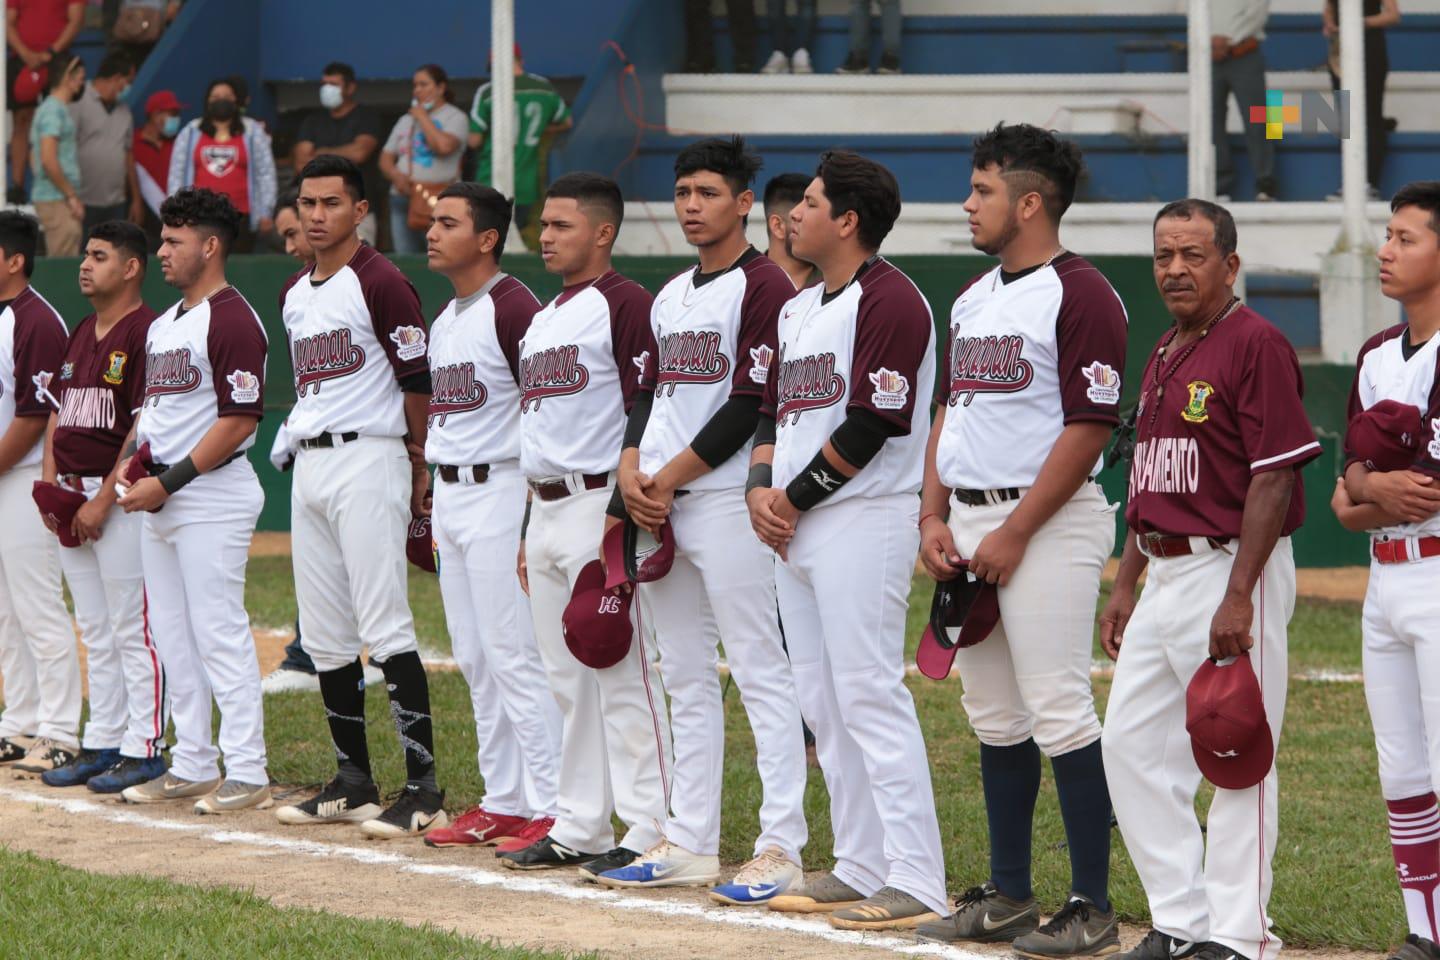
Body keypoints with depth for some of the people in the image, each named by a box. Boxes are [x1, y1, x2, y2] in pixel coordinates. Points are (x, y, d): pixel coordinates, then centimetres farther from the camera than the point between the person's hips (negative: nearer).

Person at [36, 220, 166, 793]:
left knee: (132, 630, -5)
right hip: (71, 501, 9)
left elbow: (146, 428, -17)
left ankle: (144, 749, -1)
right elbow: (58, 412, 20)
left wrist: (103, 499, -19)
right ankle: (102, 744, 19)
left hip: (122, 499, -9)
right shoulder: (81, 335, 16)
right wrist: (50, 481, 6)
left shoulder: (147, 333, -12)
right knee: (95, 633, 13)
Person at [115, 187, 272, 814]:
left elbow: (239, 420, -19)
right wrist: (133, 464, 6)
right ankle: (193, 766, 19)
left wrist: (169, 480, -19)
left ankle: (247, 773, -7)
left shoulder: (232, 320, -13)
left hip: (213, 496, -10)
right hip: (158, 499, 10)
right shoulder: (162, 325, 17)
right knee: (172, 637, 12)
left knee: (220, 632, -9)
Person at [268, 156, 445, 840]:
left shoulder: (380, 283, -8)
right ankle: (353, 783, 16)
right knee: (323, 638, 9)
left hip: (367, 458, -9)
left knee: (385, 628, -14)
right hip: (308, 467, 9)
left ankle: (423, 789, -15)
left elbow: (419, 383, -8)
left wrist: (418, 473, -5)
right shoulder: (293, 295, 17)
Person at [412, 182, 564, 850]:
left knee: (515, 656, -10)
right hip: (448, 494, 10)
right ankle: (503, 803, 17)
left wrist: (533, 511, -20)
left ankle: (551, 809, -8)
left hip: (497, 490, -10)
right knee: (475, 661, 11)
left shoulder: (512, 307, -13)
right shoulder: (444, 319, 16)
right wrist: (433, 501, 19)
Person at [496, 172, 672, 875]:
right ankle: (580, 828, 17)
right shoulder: (543, 317, 20)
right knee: (568, 680, 12)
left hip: (598, 504, -9)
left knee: (622, 673, -9)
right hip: (545, 508, 9)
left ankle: (649, 831, -8)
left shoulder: (625, 304, -9)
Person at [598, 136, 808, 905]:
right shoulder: (669, 297, 19)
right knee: (684, 678, 11)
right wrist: (632, 469, 0)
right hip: (660, 506, 9)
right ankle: (690, 846, 15)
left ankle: (781, 849, -9)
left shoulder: (764, 287, -8)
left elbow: (752, 404, -14)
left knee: (760, 671, -8)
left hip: (729, 501, -9)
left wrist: (671, 478, -13)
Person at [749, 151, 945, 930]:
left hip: (862, 521, -10)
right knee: (823, 704, 12)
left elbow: (872, 426, -18)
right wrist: (761, 487, 2)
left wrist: (795, 498, -11)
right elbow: (775, 408, 21)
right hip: (793, 528, 10)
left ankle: (915, 883, -12)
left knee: (870, 696, -12)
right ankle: (858, 867, 18)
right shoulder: (798, 309, 18)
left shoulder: (888, 301, -12)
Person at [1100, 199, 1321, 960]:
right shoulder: (1164, 355, 16)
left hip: (1231, 569, -10)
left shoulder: (1257, 345, -11)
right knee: (1131, 745, 9)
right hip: (1165, 576, 10)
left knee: (1238, 760, -4)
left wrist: (1239, 595, -22)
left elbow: (1274, 476, -17)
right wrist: (1125, 586, 19)